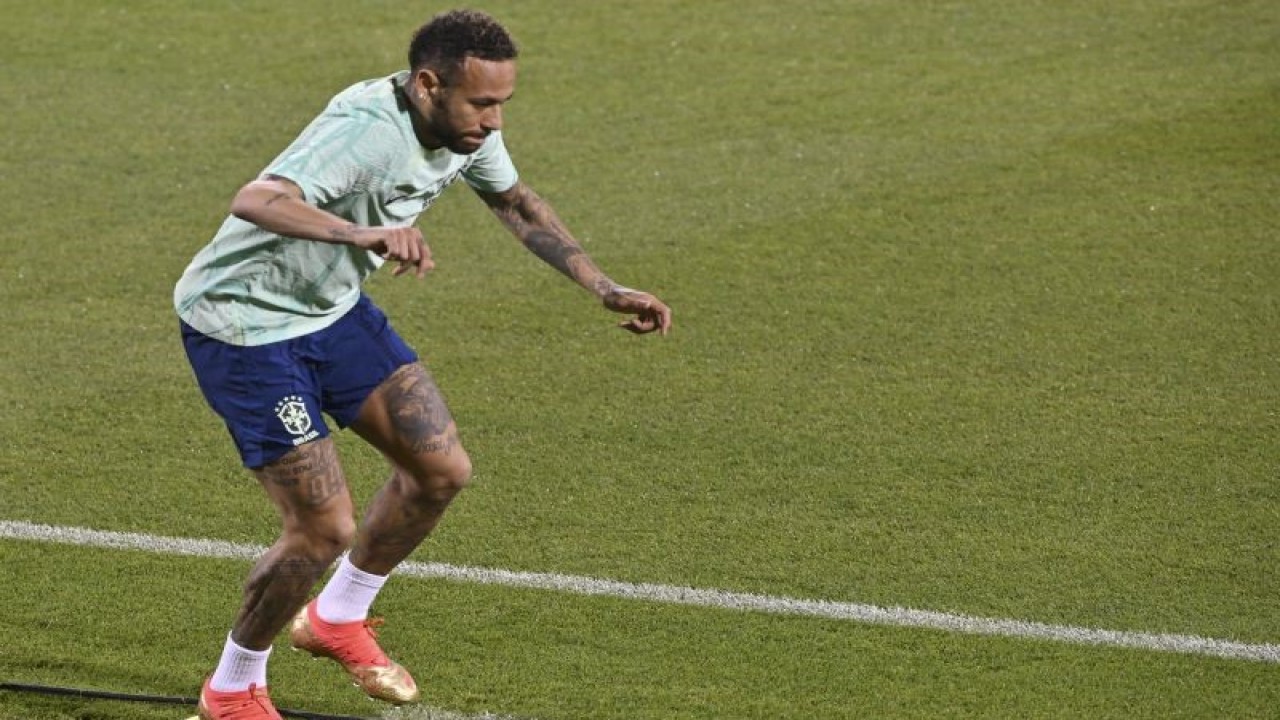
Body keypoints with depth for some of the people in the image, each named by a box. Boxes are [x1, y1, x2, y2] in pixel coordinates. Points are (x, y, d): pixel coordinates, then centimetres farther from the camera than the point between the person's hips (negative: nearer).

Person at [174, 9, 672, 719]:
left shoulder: (466, 127, -7)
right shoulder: (366, 130, -34)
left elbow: (518, 204, 14)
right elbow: (254, 202, -50)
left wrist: (606, 289, 8)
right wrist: (362, 234, -66)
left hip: (333, 308, 9)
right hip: (244, 323, -8)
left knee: (441, 469, 6)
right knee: (326, 529, -10)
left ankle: (337, 620, 31)